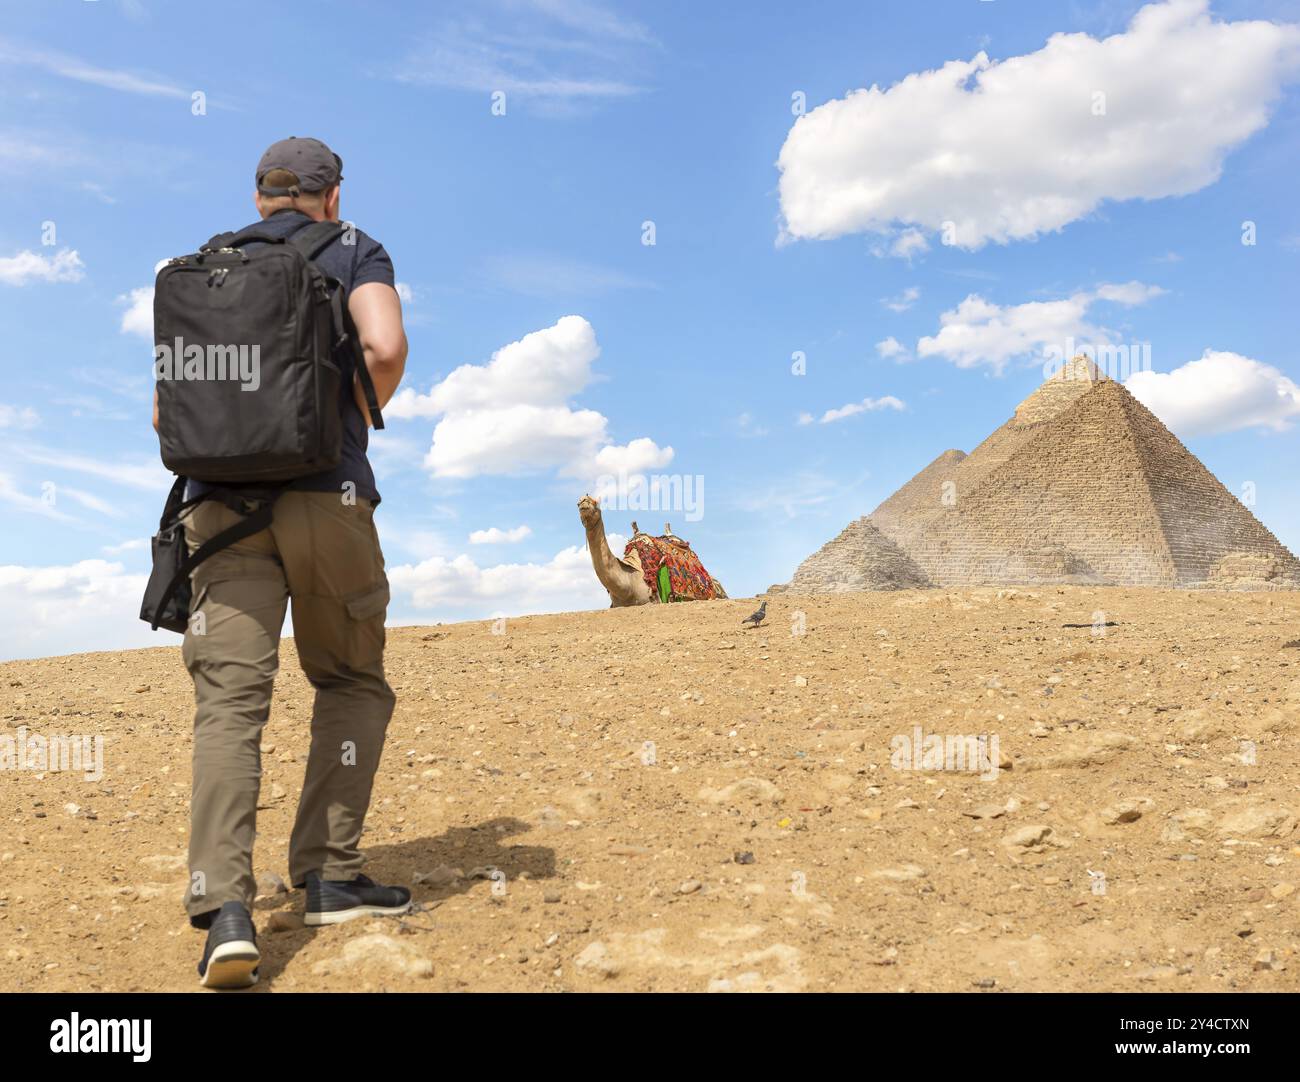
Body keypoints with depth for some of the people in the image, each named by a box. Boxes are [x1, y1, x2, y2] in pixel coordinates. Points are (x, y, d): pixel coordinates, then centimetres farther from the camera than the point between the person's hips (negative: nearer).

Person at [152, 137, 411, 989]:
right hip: (327, 496, -3)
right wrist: (358, 421, 7)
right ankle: (331, 875, 10)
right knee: (352, 685, 14)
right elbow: (386, 348, -11)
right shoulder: (354, 251, 11)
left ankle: (225, 905, -18)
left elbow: (168, 414, 17)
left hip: (222, 501, 3)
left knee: (230, 699, -4)